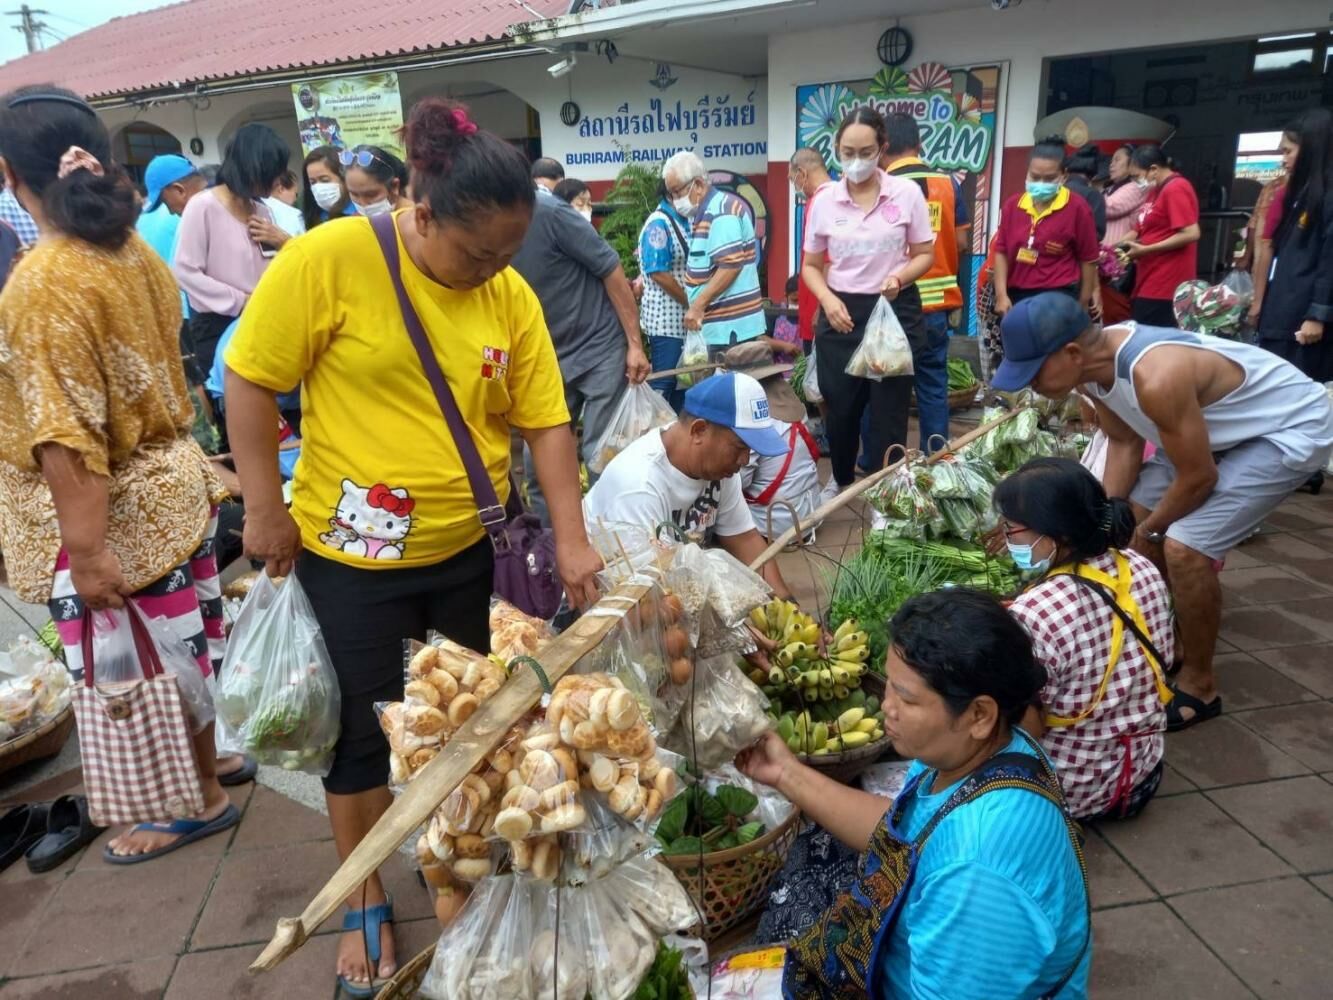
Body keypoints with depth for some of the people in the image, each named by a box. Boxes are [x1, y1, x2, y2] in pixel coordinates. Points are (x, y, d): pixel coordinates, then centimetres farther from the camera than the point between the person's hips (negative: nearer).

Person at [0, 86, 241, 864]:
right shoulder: (136, 254, 2)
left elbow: (66, 435, -24)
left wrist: (87, 549, -21)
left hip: (119, 510, -8)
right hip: (173, 479, 8)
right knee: (177, 646, 22)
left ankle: (201, 798, 29)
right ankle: (207, 757, 41)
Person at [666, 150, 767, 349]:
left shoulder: (722, 212, -14)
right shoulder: (703, 214, 17)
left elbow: (731, 266, -22)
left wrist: (698, 305, -21)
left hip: (731, 326, -10)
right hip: (716, 324, 10)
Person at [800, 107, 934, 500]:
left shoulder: (907, 193, -4)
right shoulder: (824, 201, 0)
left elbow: (925, 254, 2)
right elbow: (811, 265, 8)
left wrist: (900, 277, -19)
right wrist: (827, 299, -11)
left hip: (895, 311, -2)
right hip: (842, 312, 2)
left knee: (888, 409, 2)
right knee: (840, 407, 13)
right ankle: (840, 479, 38)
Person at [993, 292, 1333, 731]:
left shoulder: (1155, 378, -39)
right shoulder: (1093, 363, -13)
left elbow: (1198, 478, -26)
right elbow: (1124, 442, 1)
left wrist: (1150, 530, -10)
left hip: (1292, 428, -9)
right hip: (1221, 426, 9)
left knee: (1184, 546, -19)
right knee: (1136, 515, 9)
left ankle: (1198, 686, 3)